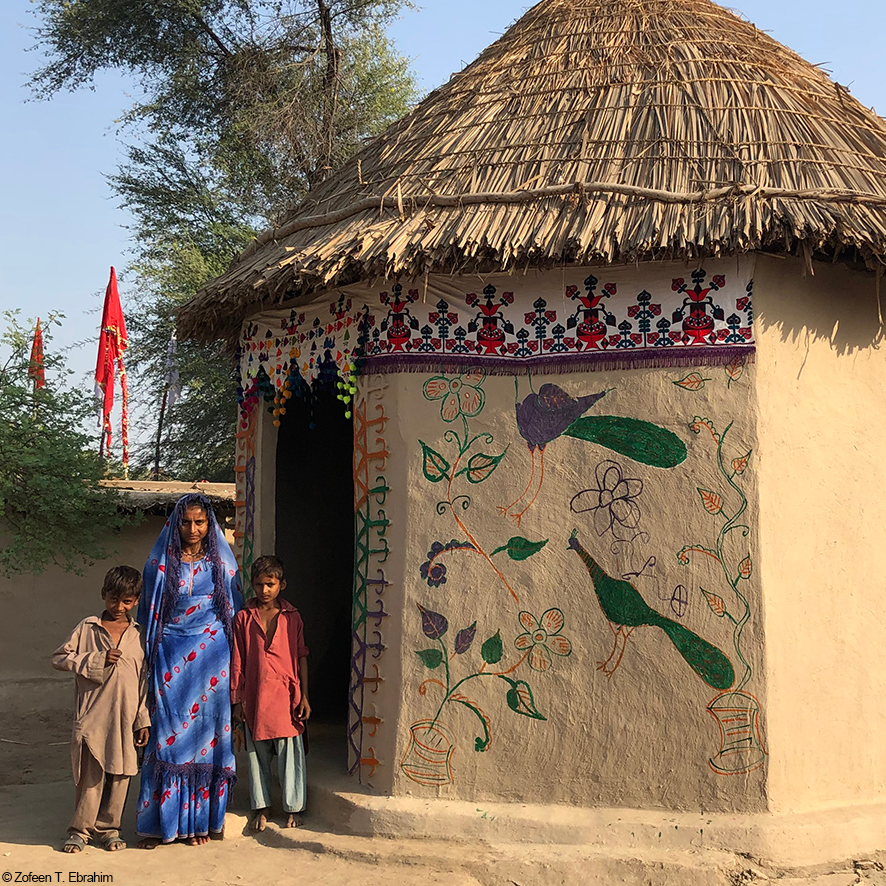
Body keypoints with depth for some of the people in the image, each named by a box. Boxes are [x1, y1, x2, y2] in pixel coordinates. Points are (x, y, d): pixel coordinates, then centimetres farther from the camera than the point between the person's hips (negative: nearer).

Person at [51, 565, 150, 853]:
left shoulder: (139, 635, 8)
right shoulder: (87, 628, 2)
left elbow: (145, 681, 9)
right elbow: (59, 658, -1)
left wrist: (143, 721, 5)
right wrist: (97, 660, -12)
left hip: (126, 719, 2)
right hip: (92, 718, -2)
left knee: (120, 775, 7)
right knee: (90, 775, 0)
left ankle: (107, 827, 22)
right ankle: (80, 829, 16)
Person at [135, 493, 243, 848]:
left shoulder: (221, 562, 5)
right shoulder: (160, 563, 3)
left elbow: (234, 613, 9)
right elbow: (148, 615, 7)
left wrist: (233, 659, 4)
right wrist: (150, 655, 1)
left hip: (211, 658, 1)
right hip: (170, 658, 0)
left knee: (206, 733, 3)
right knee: (167, 735, 0)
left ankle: (200, 820, 13)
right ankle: (161, 822, 8)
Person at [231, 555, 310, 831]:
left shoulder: (292, 617, 3)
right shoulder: (243, 618, 3)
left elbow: (301, 657, 5)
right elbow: (237, 662, 5)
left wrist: (304, 697, 1)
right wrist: (236, 700, 3)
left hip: (286, 696, -1)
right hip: (255, 697, 1)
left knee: (290, 753, 2)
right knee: (257, 753, 9)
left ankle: (293, 807, 14)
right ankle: (261, 807, 22)